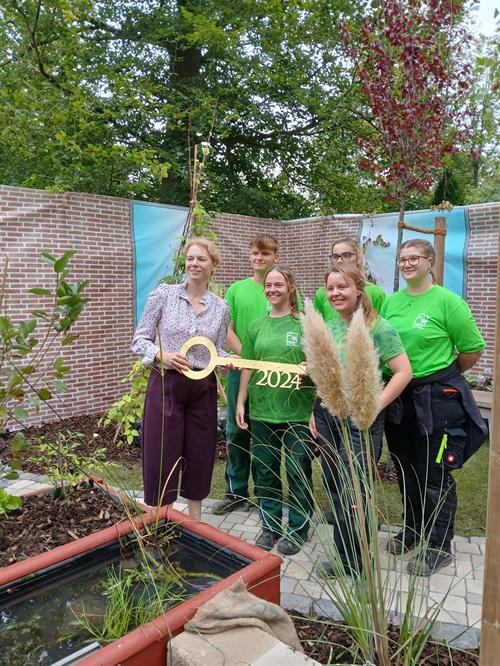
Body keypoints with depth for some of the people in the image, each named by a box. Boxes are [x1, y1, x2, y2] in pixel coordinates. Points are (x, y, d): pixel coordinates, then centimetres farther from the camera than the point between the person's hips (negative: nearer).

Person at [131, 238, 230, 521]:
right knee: (161, 455, 3)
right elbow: (140, 340, -2)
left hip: (203, 388, 3)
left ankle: (196, 521, 33)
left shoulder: (221, 307, 5)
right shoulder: (163, 294, -4)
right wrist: (162, 355, -20)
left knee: (200, 455, 13)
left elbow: (218, 352, 11)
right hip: (166, 384, -3)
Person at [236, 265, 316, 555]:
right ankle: (270, 526, 30)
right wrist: (240, 403, 8)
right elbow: (247, 368, 11)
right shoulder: (257, 326, 9)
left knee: (298, 472, 6)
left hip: (298, 410, -3)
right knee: (265, 471, 12)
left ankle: (298, 529, 25)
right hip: (262, 410, 4)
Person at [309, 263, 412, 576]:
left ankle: (357, 566, 22)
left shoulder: (377, 327, -11)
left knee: (353, 496, 1)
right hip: (326, 416, 6)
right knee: (335, 490, 14)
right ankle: (345, 558, 32)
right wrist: (314, 412, 11)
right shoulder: (327, 328, 9)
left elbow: (404, 372, -14)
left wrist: (374, 408, -17)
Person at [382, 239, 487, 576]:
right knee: (406, 469, 18)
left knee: (435, 474, 5)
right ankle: (413, 530, 38)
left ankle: (438, 546, 24)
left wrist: (442, 375, 4)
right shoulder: (392, 301, 6)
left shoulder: (448, 301, -11)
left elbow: (473, 350, -5)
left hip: (436, 399, -5)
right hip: (397, 397, 6)